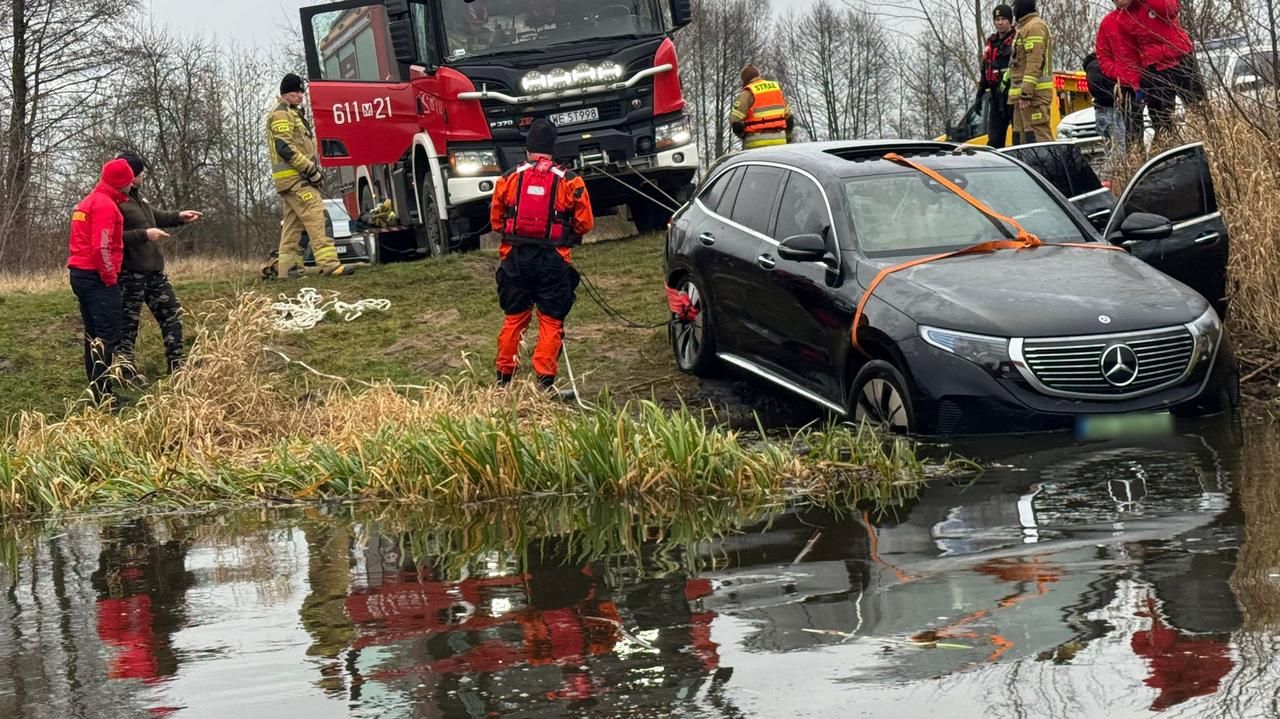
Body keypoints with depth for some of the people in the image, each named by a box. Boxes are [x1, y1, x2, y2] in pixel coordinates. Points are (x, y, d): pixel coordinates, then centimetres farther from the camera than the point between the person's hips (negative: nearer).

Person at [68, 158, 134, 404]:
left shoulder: (88, 202, 18)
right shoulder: (106, 205, -13)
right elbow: (102, 247, -21)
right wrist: (110, 279, -13)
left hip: (80, 274, 10)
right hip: (97, 277, -10)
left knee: (93, 335, 13)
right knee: (108, 336, -11)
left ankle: (96, 389, 17)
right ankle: (101, 395, -15)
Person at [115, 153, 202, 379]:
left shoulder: (137, 197, 12)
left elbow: (154, 217, 29)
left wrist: (179, 216, 22)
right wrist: (145, 235, -25)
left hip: (154, 270, 10)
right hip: (131, 274, -10)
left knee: (172, 314, 14)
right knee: (128, 324, 1)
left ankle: (176, 366, 23)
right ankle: (126, 370, 10)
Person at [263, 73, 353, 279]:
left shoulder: (294, 114, 25)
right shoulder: (281, 114, -8)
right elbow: (284, 147, -19)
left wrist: (314, 168, 13)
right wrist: (310, 168, -19)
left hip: (298, 178, 11)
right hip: (293, 177, -11)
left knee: (293, 223, 10)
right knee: (315, 217, -17)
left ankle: (286, 267, 10)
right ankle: (329, 264, -25)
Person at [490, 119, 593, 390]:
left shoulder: (509, 178, 1)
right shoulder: (569, 181, -4)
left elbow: (496, 220, 9)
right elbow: (584, 223, 1)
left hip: (515, 257, 3)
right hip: (553, 261, -2)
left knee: (514, 317, 16)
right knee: (551, 321, 3)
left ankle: (504, 376, 21)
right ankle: (545, 379, -4)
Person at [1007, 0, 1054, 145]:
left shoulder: (1034, 27, -10)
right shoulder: (1024, 27, 23)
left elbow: (1034, 63, -19)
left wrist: (1026, 93, -23)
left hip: (1034, 93, -11)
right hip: (1024, 93, 11)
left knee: (1038, 135, -16)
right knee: (1021, 137, 11)